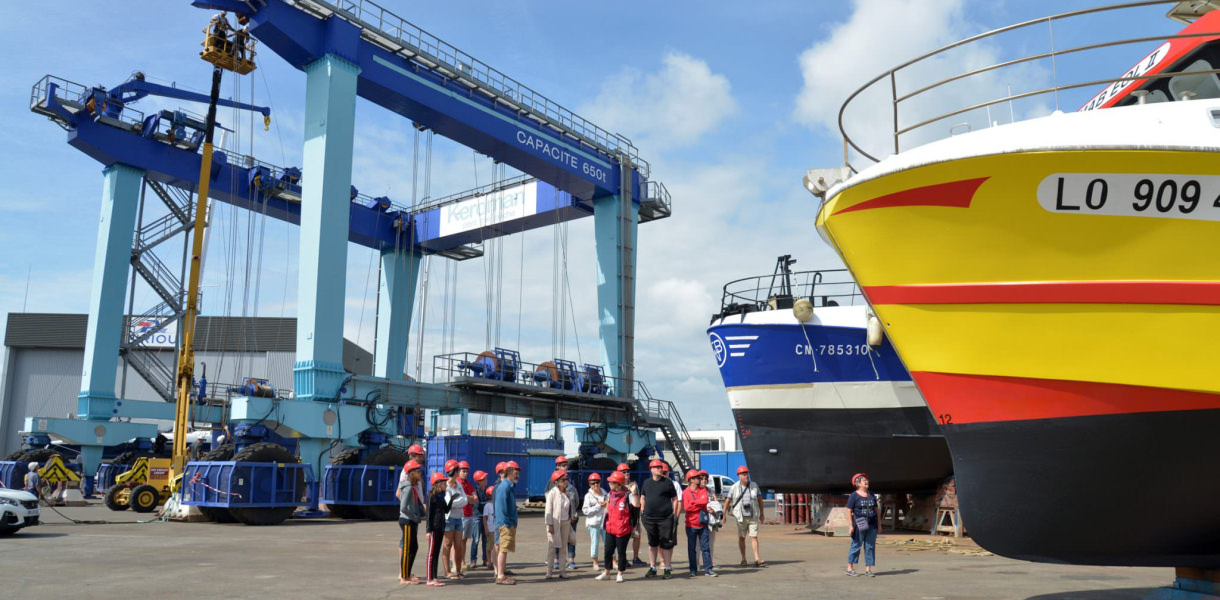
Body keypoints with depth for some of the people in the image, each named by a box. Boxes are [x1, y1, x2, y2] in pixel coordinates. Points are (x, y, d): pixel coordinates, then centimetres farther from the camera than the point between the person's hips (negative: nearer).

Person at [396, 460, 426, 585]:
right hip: (407, 521, -10)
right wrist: (416, 518, -17)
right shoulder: (408, 488, -18)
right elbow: (403, 508, -23)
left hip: (412, 521, 10)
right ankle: (404, 578, 5)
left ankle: (406, 574, 25)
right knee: (407, 549, -2)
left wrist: (423, 514, 4)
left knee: (414, 548, 15)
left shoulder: (414, 487, 11)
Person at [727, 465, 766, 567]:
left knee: (754, 537, -6)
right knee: (741, 538, 7)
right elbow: (728, 501, 2)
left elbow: (760, 499, 11)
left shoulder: (754, 485, 1)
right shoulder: (734, 488, -4)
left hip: (753, 516, 1)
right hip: (741, 517, -1)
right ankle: (743, 559, 20)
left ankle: (757, 559, -10)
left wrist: (762, 514, 13)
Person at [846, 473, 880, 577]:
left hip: (872, 525, 5)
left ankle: (868, 569, 10)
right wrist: (850, 526, -14)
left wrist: (879, 524, 11)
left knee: (870, 547, 4)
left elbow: (876, 510, 16)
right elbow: (849, 511, -7)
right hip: (859, 525, -5)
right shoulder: (854, 496, -4)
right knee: (856, 546, -1)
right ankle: (850, 568, 8)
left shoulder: (872, 495, 13)